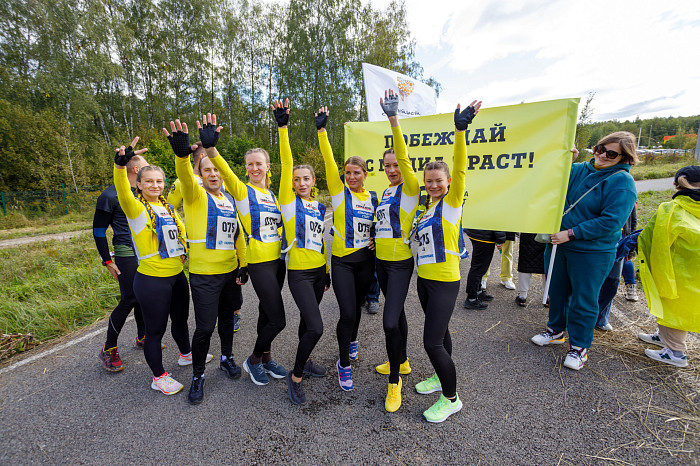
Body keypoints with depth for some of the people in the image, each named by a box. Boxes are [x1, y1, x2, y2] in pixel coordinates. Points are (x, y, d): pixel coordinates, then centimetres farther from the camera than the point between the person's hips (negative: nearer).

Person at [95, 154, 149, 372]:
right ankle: (108, 349, 11)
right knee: (129, 300, -7)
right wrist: (107, 261, -8)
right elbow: (99, 230, -6)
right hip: (126, 254, -7)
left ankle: (142, 337, 28)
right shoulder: (110, 196, -10)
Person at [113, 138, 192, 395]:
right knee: (155, 329, 6)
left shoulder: (167, 206, 9)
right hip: (152, 279, -6)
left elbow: (180, 229, 23)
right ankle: (159, 377, 25)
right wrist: (120, 165, -49)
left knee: (180, 318, 22)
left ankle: (186, 354, 45)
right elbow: (123, 193, -33)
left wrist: (184, 251, 11)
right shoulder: (136, 208, -11)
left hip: (177, 275, 7)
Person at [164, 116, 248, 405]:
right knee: (205, 326, 1)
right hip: (204, 274, -5)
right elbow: (184, 176, -30)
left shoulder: (230, 199, 8)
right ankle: (197, 375, 24)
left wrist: (243, 265, 8)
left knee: (227, 315, 19)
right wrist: (182, 153, -50)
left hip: (230, 271, 5)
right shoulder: (195, 195, -6)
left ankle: (227, 358, 41)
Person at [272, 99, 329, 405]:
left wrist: (327, 271, 17)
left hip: (319, 270, 6)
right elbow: (286, 165, -18)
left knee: (308, 320, 19)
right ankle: (295, 376, 11)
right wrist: (283, 127, -26)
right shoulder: (289, 201, -7)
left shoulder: (319, 207, 9)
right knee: (315, 327, -11)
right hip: (299, 273, -6)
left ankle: (304, 362, 40)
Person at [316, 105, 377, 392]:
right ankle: (343, 363, 16)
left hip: (365, 260, 4)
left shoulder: (373, 198, 6)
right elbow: (329, 163, -17)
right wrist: (322, 130, -24)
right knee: (347, 312, -7)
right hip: (342, 261, -4)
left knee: (356, 306, 19)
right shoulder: (339, 193, -5)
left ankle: (351, 340, 49)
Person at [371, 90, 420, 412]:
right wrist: (375, 239, 11)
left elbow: (404, 157, -26)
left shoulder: (410, 188, -10)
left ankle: (394, 382, 11)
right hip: (381, 261, 8)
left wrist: (393, 119, -32)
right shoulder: (385, 192, 13)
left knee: (390, 320, -10)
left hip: (400, 262, -8)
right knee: (396, 312, 20)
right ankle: (401, 361, 40)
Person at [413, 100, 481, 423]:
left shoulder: (452, 202, -9)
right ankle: (441, 377, 43)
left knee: (432, 342, -5)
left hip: (445, 281, -7)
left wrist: (460, 130, -35)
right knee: (439, 332, 22)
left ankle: (451, 398, 18)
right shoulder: (426, 207, 11)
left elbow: (459, 169, -24)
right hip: (424, 278, 8)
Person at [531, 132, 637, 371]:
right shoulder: (578, 170, 3)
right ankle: (556, 331, 40)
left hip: (592, 253, -5)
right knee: (557, 291, 18)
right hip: (558, 244, 5)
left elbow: (611, 221, -20)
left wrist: (570, 234, -22)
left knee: (583, 300, 8)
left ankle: (579, 346, 27)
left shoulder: (622, 182, -12)